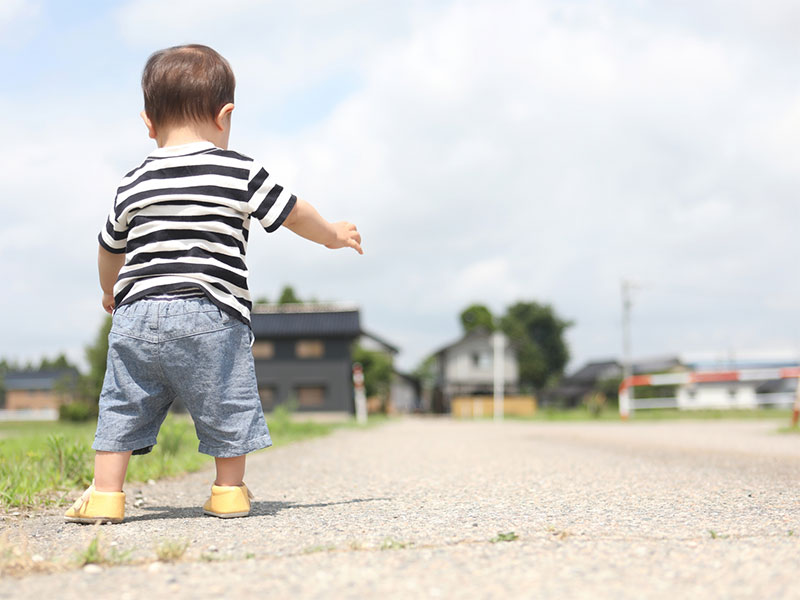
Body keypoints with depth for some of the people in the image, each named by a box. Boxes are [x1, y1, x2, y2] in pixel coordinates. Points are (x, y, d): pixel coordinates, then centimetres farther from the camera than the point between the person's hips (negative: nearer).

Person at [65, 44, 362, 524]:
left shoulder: (134, 185, 11)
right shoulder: (239, 171, -2)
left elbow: (111, 247, 25)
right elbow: (294, 214, 6)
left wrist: (111, 291, 45)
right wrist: (334, 234, 26)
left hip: (137, 314, 3)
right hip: (210, 313, -3)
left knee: (123, 406, 12)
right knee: (227, 406, 11)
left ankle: (106, 493, 11)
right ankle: (230, 490, 19)